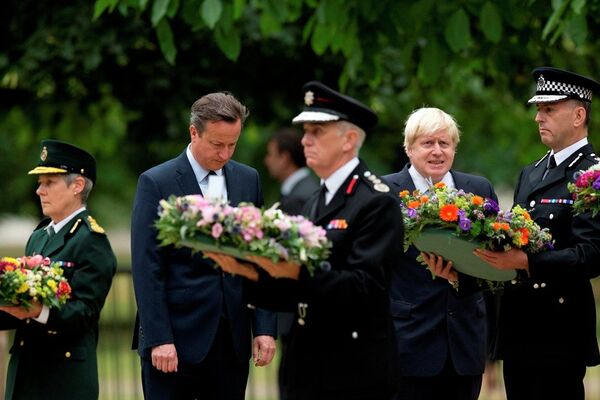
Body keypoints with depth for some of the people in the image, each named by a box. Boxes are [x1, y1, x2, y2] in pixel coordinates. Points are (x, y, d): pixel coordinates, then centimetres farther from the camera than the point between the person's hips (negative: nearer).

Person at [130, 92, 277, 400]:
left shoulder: (248, 180, 11)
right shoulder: (156, 183, -4)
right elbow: (147, 269, -8)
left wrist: (265, 327, 4)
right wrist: (159, 339, -14)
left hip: (232, 339, 4)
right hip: (177, 337, -4)